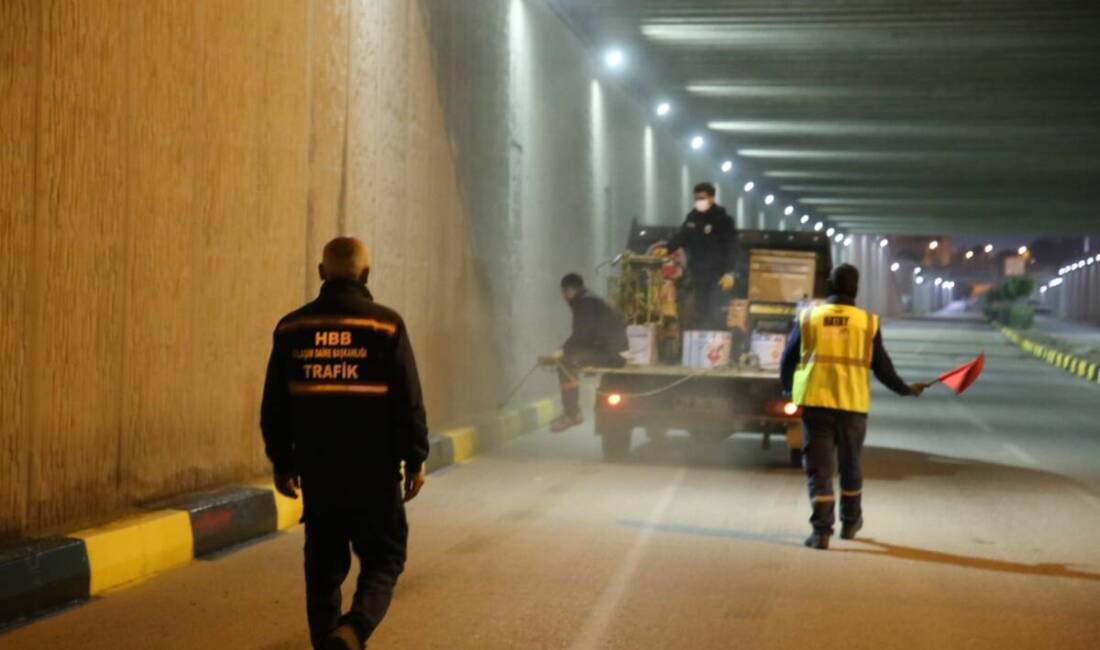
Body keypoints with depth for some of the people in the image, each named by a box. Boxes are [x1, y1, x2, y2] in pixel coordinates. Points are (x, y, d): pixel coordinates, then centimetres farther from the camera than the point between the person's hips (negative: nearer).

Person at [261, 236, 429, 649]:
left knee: (324, 565, 14)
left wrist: (282, 462, 18)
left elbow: (274, 406, 8)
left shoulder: (291, 328, 4)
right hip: (374, 471, -3)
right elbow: (408, 402, -7)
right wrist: (415, 460, 2)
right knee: (383, 559, 7)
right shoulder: (386, 325, -7)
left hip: (317, 472, 3)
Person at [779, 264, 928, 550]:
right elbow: (882, 366, 4)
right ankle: (850, 523, 32)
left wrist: (788, 389, 25)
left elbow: (788, 360, 6)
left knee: (819, 467, 3)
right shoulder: (868, 322, 1)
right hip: (852, 404, 1)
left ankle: (821, 530, -6)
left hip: (814, 401, -1)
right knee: (850, 465, 18)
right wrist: (906, 389, 20)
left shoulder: (808, 317, 2)